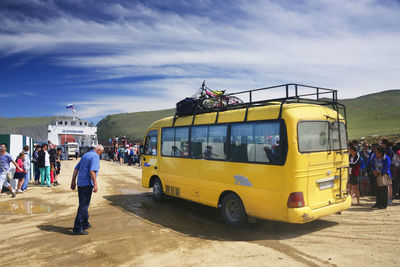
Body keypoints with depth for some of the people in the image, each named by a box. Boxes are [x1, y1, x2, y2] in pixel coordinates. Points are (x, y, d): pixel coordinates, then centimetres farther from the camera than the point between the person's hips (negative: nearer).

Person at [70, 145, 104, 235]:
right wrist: (95, 184, -21)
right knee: (83, 206, -6)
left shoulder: (85, 155, 17)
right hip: (87, 184, -9)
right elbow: (92, 171, -21)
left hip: (80, 183, 9)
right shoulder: (95, 156, -10)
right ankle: (77, 228, -4)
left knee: (84, 204, 18)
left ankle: (85, 224, 30)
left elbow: (76, 168, 18)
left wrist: (73, 181, 20)